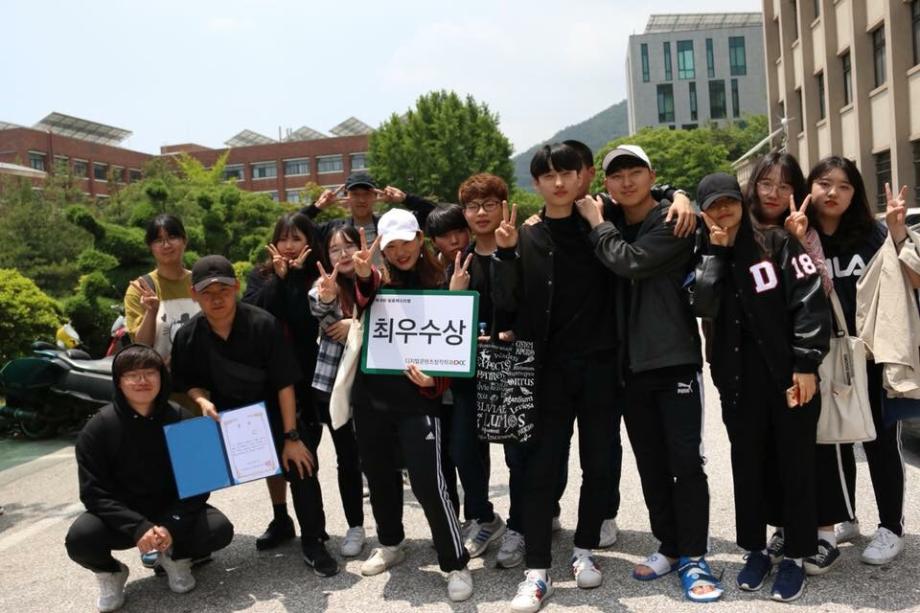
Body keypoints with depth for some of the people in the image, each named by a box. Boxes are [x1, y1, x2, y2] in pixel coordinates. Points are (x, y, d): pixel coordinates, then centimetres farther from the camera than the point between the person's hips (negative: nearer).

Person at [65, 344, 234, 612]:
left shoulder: (182, 419, -10)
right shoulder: (98, 429, -12)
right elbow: (95, 493, -15)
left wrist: (173, 525, -25)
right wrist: (138, 528, -28)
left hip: (173, 511, 1)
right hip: (122, 516, 0)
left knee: (220, 530, -24)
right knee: (79, 539, -30)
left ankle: (176, 557, 10)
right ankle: (110, 573, 6)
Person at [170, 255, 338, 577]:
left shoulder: (264, 324, -23)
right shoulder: (188, 336, -12)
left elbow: (285, 384, -19)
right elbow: (186, 381, 5)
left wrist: (291, 437, -19)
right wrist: (202, 400, -19)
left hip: (271, 412, -3)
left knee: (300, 466, -16)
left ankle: (313, 544, 3)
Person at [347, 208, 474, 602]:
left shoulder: (439, 284, -1)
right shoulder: (377, 278, 4)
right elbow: (364, 301, -20)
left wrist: (433, 381, -18)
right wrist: (363, 274, -43)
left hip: (417, 399, -4)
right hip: (370, 396, 4)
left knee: (427, 481, -9)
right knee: (378, 474, 16)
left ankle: (456, 564, 7)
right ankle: (390, 544, 39)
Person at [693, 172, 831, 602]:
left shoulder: (777, 242, -1)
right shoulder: (707, 256, 9)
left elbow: (810, 300, -7)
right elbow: (702, 305, -10)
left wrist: (806, 362, -13)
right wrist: (717, 252, -9)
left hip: (788, 373, -3)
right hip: (738, 379, 3)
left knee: (795, 464, 6)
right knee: (748, 465, 11)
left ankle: (795, 555, 20)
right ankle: (755, 549, 26)